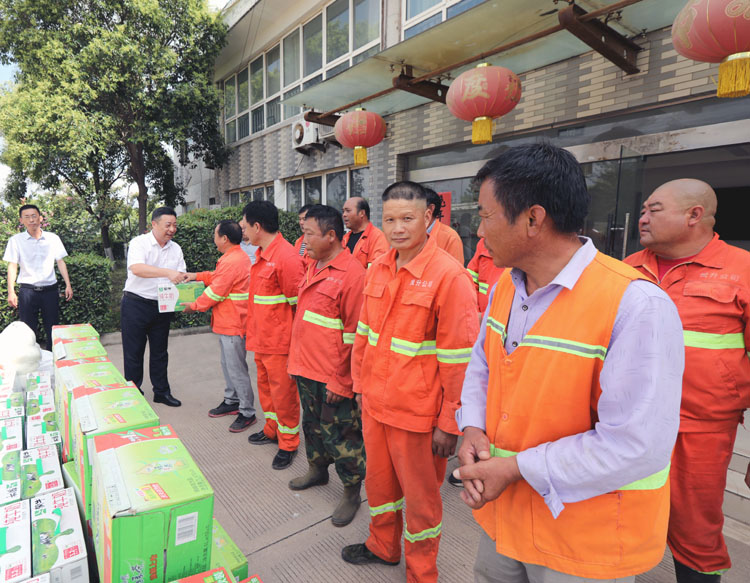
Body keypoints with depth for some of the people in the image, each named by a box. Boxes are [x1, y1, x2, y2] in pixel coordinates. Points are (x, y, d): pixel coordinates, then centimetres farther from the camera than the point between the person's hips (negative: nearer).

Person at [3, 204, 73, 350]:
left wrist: (68, 285, 0)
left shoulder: (53, 238, 4)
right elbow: (12, 266, -2)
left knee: (53, 329, 7)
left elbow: (60, 262, 7)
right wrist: (11, 292, -11)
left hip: (50, 289, 1)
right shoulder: (16, 240, 1)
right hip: (27, 290, -1)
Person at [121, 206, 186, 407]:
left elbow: (181, 276, 7)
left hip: (162, 306, 5)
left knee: (160, 351, 13)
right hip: (136, 305, -5)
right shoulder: (139, 243, -9)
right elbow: (136, 268, -27)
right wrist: (167, 272, -37)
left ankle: (161, 392, 24)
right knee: (134, 351, 4)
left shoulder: (176, 249, 7)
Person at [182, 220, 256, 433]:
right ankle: (231, 401, 34)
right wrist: (197, 276, 20)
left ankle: (247, 412, 7)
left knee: (236, 369, -3)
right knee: (227, 365, 20)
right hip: (227, 322, 11)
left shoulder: (232, 261, -22)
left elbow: (215, 292, -18)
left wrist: (194, 306, -4)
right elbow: (218, 277, 25)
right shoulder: (236, 256, 12)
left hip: (233, 324, -11)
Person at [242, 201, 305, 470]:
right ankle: (272, 430, 42)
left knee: (283, 392, 5)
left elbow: (299, 303, -19)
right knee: (265, 387, 22)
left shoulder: (287, 257, -20)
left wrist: (295, 343, -14)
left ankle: (288, 444, 22)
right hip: (262, 339, 9)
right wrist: (254, 331, 20)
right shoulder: (262, 255, 10)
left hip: (279, 341, -9)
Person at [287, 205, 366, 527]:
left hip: (332, 377, -8)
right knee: (312, 424, 24)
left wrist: (340, 380, -17)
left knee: (339, 435, 6)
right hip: (306, 369, 8)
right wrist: (297, 359, 17)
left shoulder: (351, 273, -19)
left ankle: (352, 492, 26)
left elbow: (354, 334, -19)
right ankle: (317, 469, 47)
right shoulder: (313, 266, 9)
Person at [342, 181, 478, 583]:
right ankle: (383, 546, 51)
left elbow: (459, 359, -17)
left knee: (420, 495, 15)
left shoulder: (449, 275, -18)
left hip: (418, 413, -6)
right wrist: (360, 384, 14)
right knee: (378, 480, 24)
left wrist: (449, 424, -13)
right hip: (375, 403, 6)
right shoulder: (377, 270, 2)